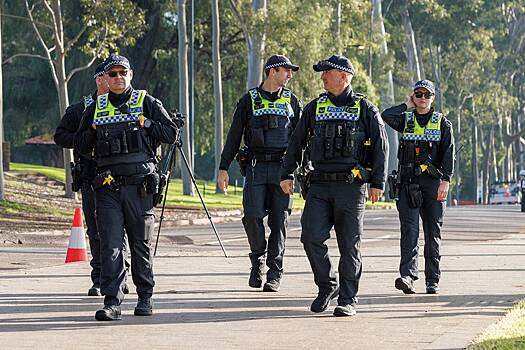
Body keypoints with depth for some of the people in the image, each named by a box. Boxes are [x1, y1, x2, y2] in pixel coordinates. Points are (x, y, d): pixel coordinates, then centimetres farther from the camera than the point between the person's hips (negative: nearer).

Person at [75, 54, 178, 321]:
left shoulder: (146, 103, 6)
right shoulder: (96, 109, 14)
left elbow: (171, 133, 2)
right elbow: (80, 145, 17)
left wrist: (144, 123, -9)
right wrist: (94, 130, -1)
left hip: (139, 185, -2)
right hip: (108, 186, 2)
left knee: (141, 244, 7)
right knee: (110, 245, -7)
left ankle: (145, 298, 19)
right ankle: (112, 302, -10)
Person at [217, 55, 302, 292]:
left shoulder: (292, 101, 11)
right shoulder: (249, 100, 6)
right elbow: (234, 136, 7)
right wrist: (223, 168, 1)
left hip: (282, 167, 1)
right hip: (256, 167, -1)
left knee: (279, 221, -2)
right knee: (253, 216, -12)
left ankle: (274, 274, 4)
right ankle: (258, 260, 11)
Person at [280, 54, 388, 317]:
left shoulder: (364, 108, 3)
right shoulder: (314, 108, 12)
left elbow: (380, 146, 2)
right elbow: (296, 143, 16)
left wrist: (377, 182, -5)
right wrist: (287, 174, 8)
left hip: (351, 187, -3)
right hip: (319, 186, 3)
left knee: (349, 245, -1)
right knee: (311, 237, -9)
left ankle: (347, 300, 6)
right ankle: (326, 287, 10)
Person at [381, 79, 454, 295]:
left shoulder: (442, 123, 8)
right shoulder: (405, 120, 11)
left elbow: (448, 153, 0)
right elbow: (386, 116, -11)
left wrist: (445, 180, -11)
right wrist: (407, 106, 3)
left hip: (433, 183, 0)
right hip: (408, 182, 0)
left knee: (433, 232, 4)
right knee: (409, 229, -13)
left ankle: (433, 280, 10)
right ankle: (407, 275, -23)